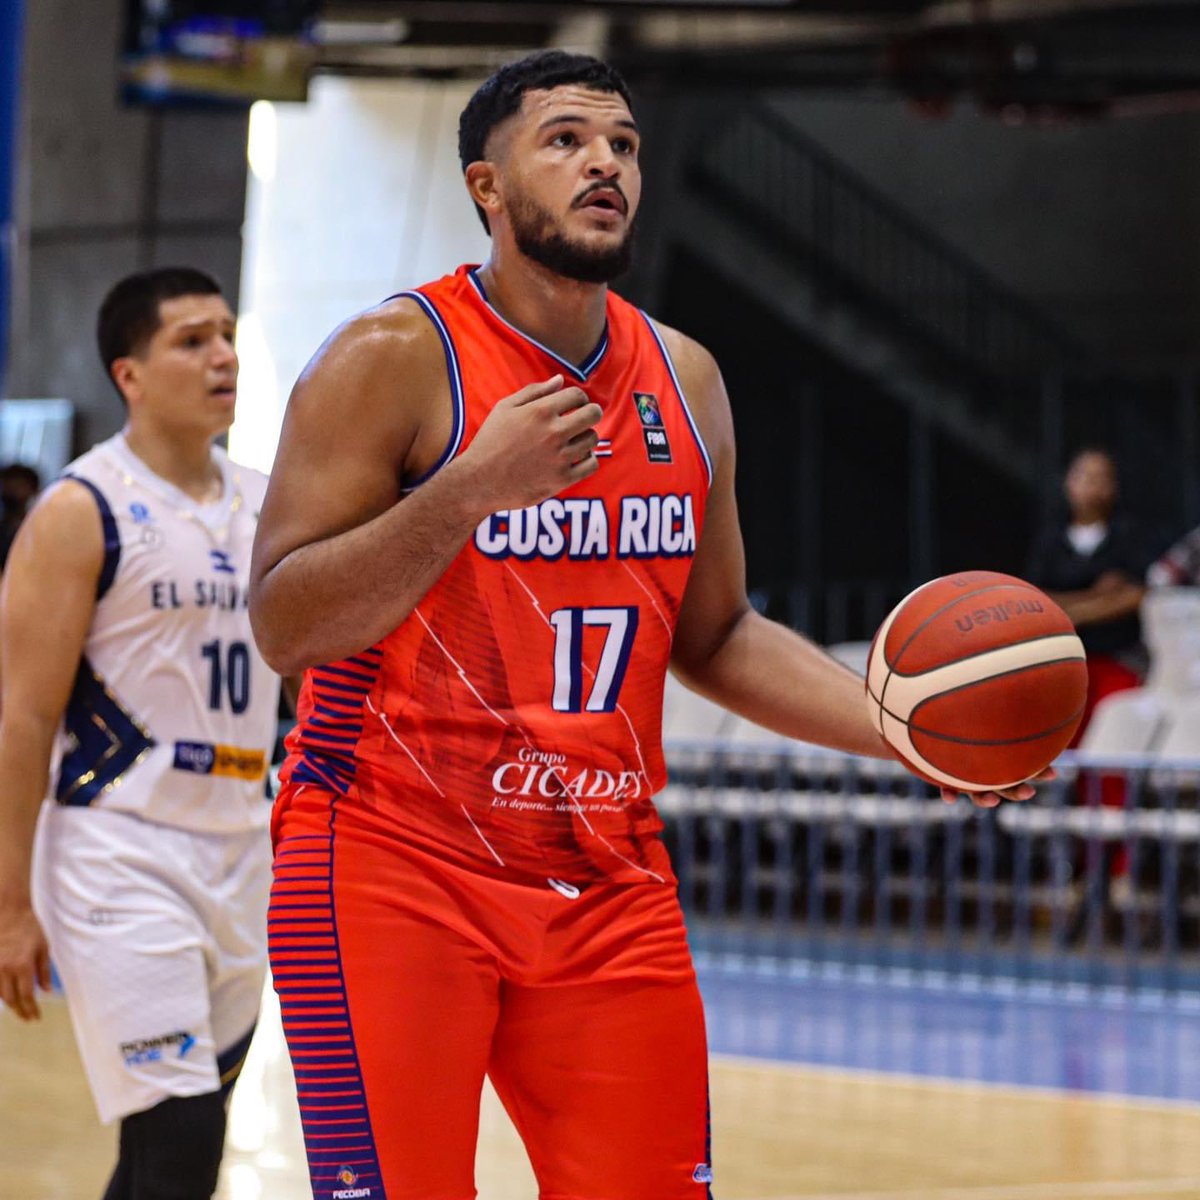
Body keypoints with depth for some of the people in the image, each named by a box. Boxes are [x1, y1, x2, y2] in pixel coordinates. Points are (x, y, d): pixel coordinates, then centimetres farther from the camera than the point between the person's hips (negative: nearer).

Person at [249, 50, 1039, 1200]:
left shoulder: (684, 380, 10)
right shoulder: (392, 359, -9)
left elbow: (712, 634, 19)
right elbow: (282, 627, -15)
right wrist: (471, 489, -26)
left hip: (608, 884, 6)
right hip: (396, 863, -6)